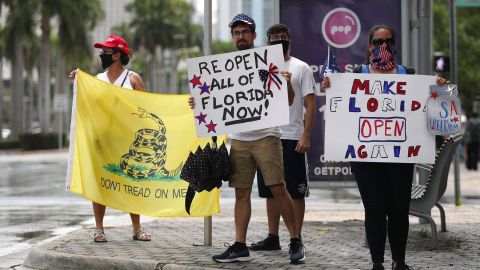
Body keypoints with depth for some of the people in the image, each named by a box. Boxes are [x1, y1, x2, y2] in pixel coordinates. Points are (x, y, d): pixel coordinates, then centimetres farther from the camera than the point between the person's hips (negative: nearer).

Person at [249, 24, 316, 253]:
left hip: (292, 139, -5)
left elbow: (310, 104, -4)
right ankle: (272, 238, 15)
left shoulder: (301, 68, 1)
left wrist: (306, 136, -14)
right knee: (270, 191, 9)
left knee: (296, 192, -1)